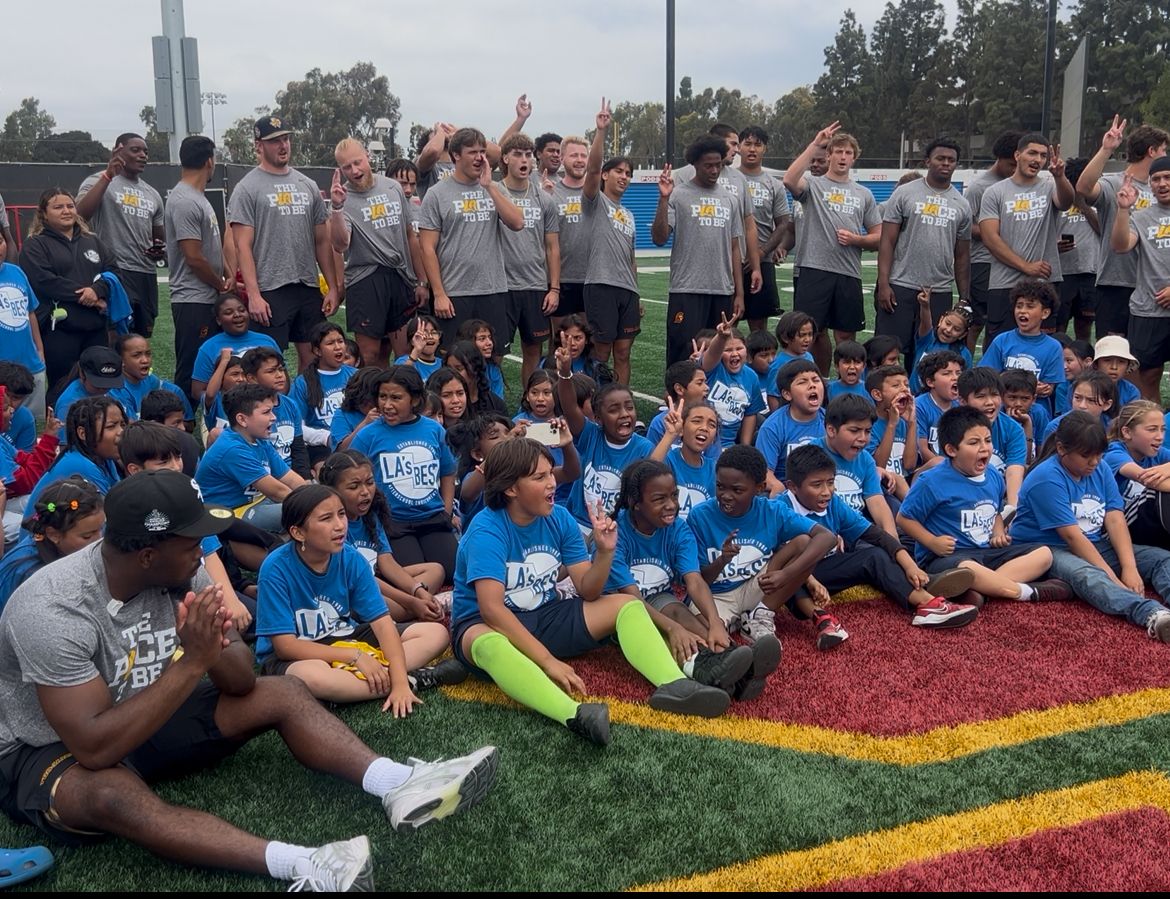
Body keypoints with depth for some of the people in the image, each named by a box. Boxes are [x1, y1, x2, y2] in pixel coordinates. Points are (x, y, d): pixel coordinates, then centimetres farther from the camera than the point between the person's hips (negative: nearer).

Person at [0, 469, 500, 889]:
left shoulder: (178, 575, -11)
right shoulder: (53, 609, -30)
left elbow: (241, 681, -9)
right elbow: (95, 747, -35)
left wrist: (215, 649, -32)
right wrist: (190, 662, -37)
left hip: (151, 720, 7)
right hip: (53, 752, -6)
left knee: (282, 693, -8)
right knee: (111, 793, -40)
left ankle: (399, 786, -26)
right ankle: (304, 866, -52)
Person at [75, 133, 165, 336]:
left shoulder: (152, 194, 19)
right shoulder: (99, 181, 0)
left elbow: (161, 239, 28)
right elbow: (80, 214, -20)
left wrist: (161, 251, 3)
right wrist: (108, 176, -22)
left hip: (147, 275, 7)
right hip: (114, 273, -7)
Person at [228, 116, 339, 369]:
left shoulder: (307, 185, 13)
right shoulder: (247, 188, -2)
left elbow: (322, 240, 15)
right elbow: (243, 246, -8)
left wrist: (332, 287, 9)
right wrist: (253, 295, -16)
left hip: (309, 290, 5)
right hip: (270, 292, -5)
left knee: (313, 359, 9)